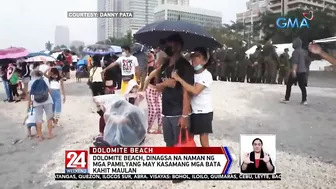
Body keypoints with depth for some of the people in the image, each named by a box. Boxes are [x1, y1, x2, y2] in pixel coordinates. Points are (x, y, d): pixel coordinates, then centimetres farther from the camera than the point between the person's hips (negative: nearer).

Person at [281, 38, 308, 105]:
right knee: (302, 86, 7)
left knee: (289, 85, 2)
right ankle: (304, 100, 2)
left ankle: (286, 99, 2)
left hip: (297, 71, -8)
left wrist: (294, 70, -28)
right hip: (303, 71, 8)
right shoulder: (303, 51, 15)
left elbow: (295, 62, -22)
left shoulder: (296, 51, -11)